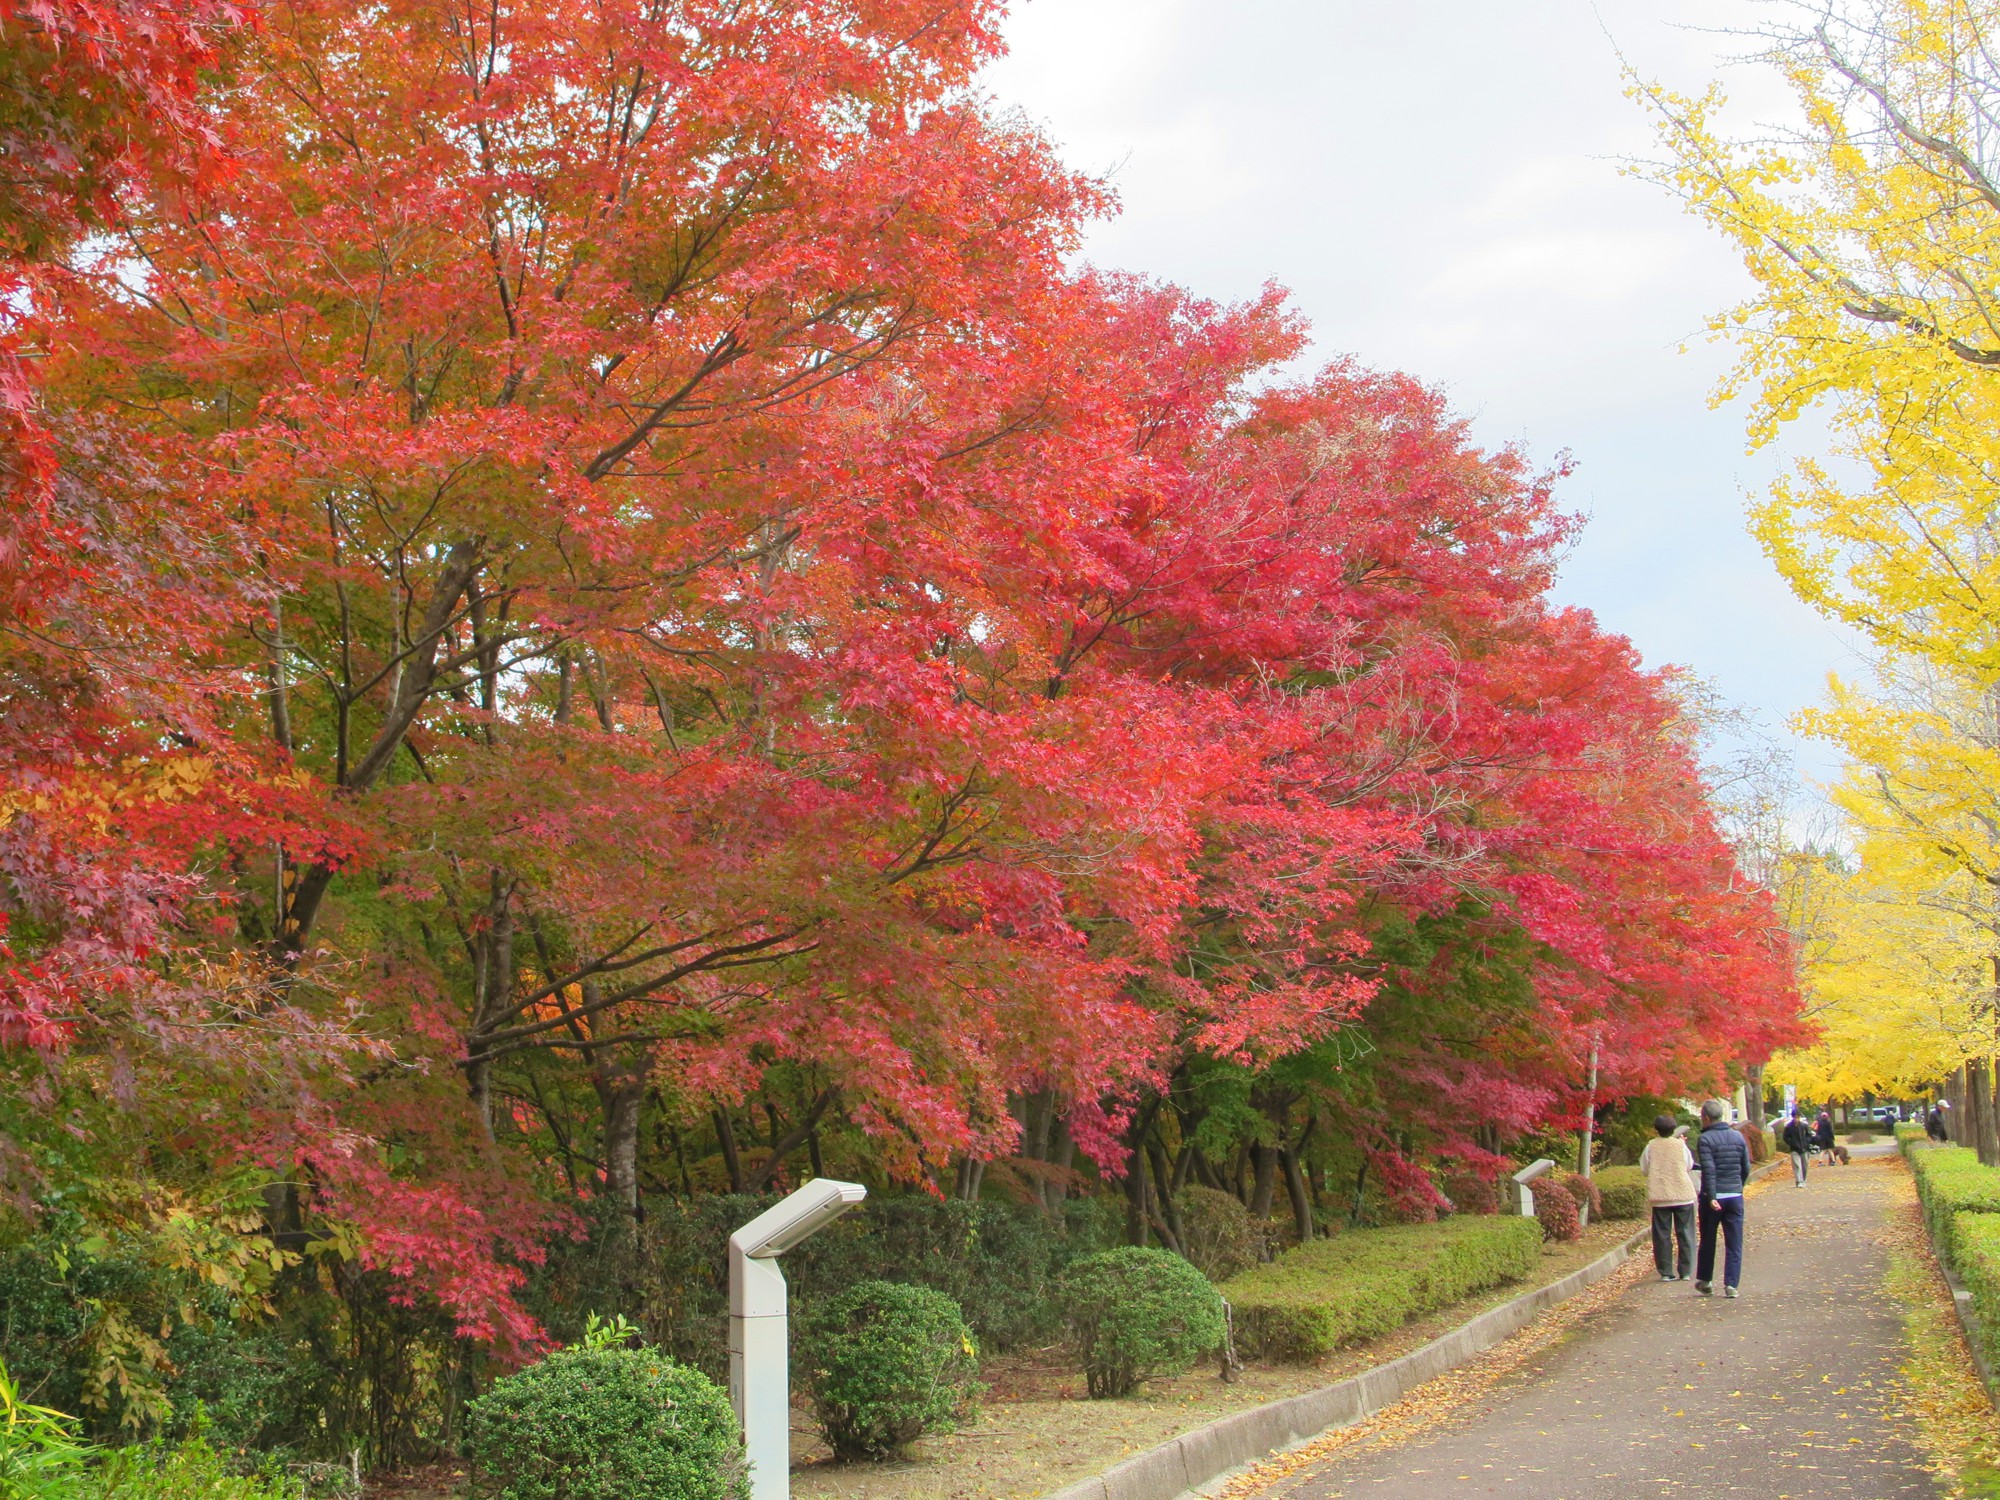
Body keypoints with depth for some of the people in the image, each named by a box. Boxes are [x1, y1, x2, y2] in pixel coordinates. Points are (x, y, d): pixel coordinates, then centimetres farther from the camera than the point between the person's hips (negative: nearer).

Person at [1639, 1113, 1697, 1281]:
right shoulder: (1681, 1145, -4)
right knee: (1685, 1233, 9)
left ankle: (1666, 1272, 4)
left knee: (1662, 1235, 6)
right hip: (1683, 1195, 0)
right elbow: (1690, 1165, 9)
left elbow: (1644, 1169, 5)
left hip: (1659, 1197, 0)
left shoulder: (1651, 1146, -3)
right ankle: (1685, 1271, 8)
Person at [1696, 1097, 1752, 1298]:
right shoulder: (1738, 1137, 7)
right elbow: (1746, 1168, 11)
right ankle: (1731, 1284, -1)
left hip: (1714, 1198, -3)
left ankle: (1705, 1281, 21)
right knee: (1734, 1244, 4)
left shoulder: (1705, 1139, -9)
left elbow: (1709, 1170, -18)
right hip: (1735, 1196, 3)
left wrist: (1711, 1197, -22)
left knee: (1707, 1241, 12)